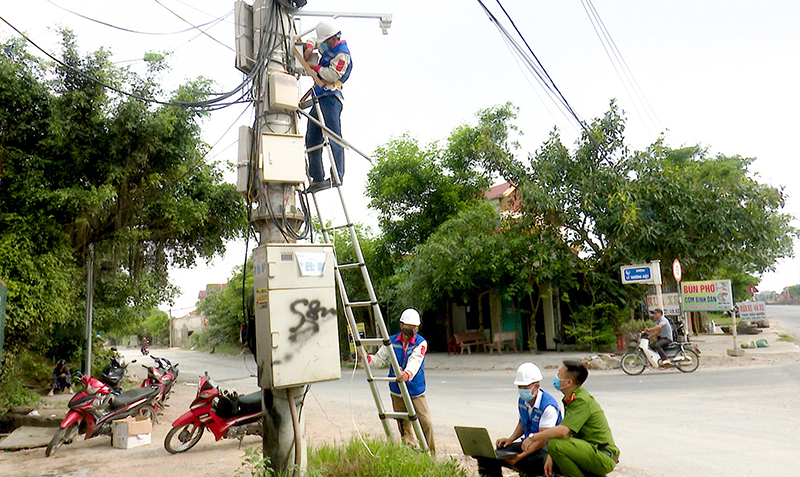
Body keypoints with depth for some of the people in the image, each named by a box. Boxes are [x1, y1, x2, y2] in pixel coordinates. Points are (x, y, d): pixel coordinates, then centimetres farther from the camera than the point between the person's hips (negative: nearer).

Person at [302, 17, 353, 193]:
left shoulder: (342, 53, -5)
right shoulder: (327, 49, 23)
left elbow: (332, 75, -17)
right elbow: (312, 42, 42)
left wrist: (314, 66, -4)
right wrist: (309, 48, 18)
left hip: (331, 98, -10)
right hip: (319, 98, 10)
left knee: (333, 137, -16)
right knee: (312, 140, 5)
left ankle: (338, 176, -18)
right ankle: (317, 179, 6)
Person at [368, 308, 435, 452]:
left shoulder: (421, 343, -7)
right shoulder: (392, 342, 2)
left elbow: (414, 361, -24)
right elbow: (380, 359, 7)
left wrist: (408, 373, -45)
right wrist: (367, 357, -13)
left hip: (416, 393, -2)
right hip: (397, 393, 3)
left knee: (426, 424, -10)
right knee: (404, 428, 10)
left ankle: (430, 455, 7)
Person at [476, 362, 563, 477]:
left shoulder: (548, 406, -20)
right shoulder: (522, 401, 4)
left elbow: (542, 439, -22)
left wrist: (519, 457, -26)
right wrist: (510, 439, 6)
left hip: (547, 446, -7)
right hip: (528, 443, 7)